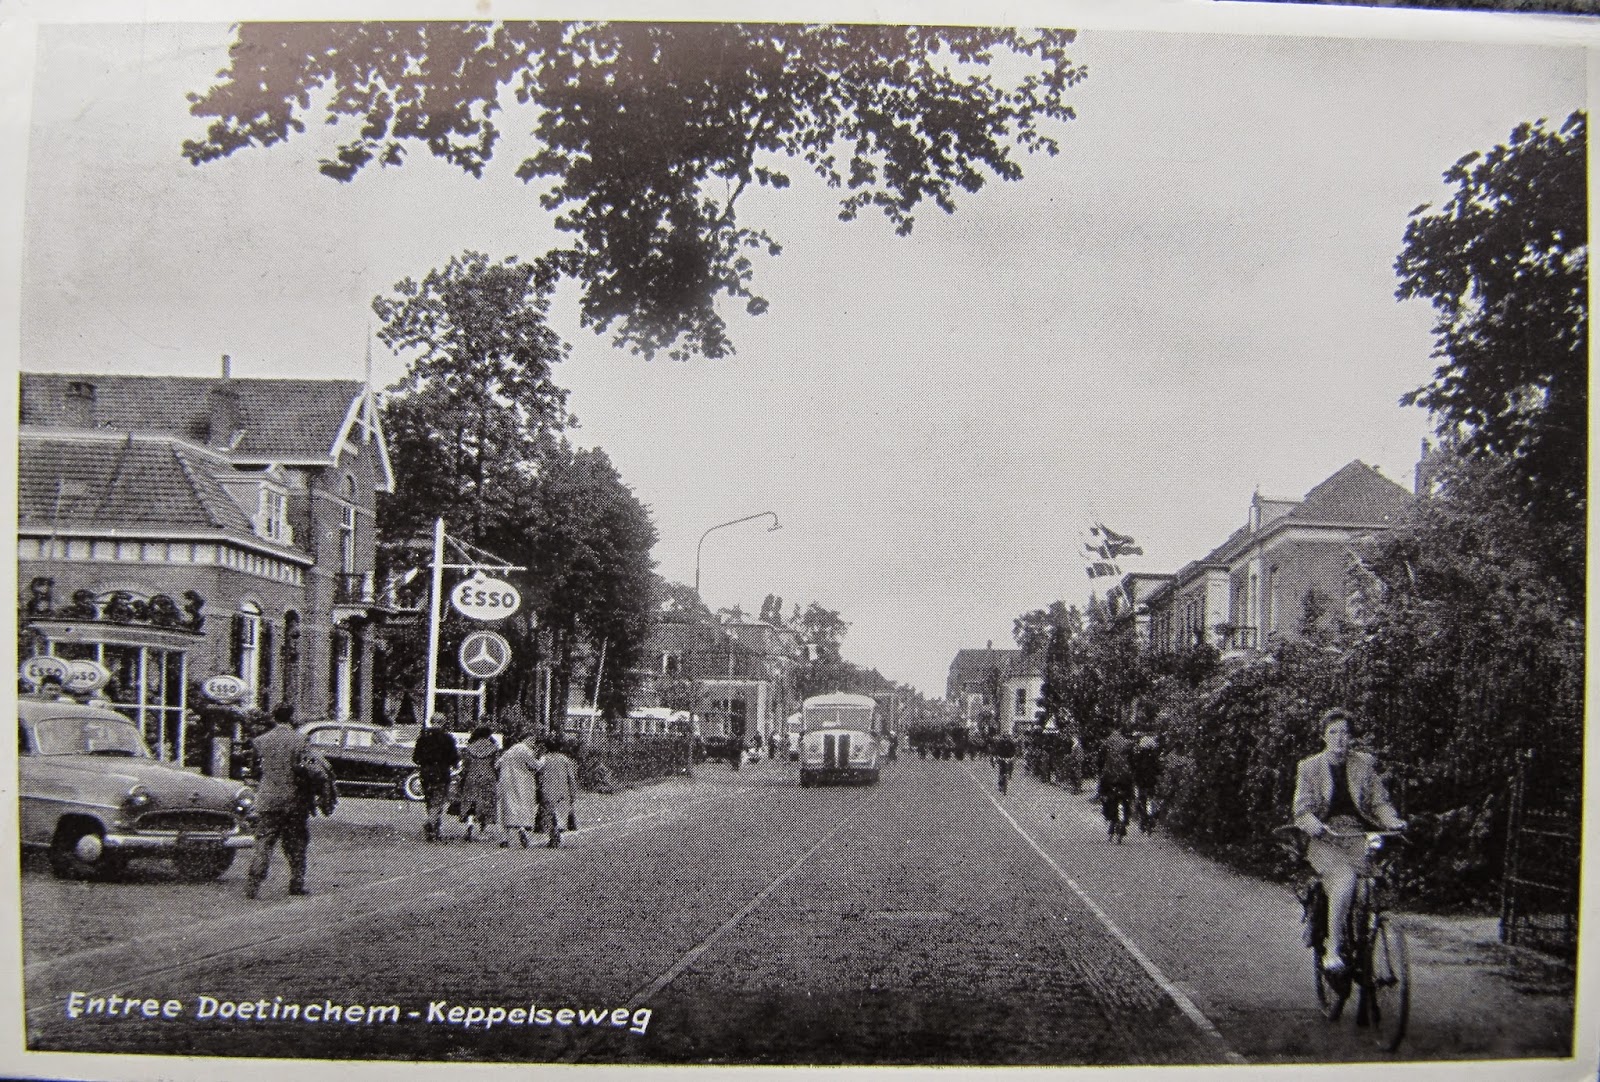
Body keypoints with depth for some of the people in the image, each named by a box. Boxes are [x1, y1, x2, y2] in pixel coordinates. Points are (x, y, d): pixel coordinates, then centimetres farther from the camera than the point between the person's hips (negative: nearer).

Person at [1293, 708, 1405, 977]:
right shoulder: (1310, 767, 7)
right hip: (1324, 841, -2)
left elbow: (1379, 801, 9)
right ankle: (1333, 951, -25)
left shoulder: (1364, 764, 12)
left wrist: (1393, 821, -12)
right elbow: (1302, 810, 0)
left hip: (1357, 839, 2)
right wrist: (1316, 827, -21)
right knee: (1345, 879, -32)